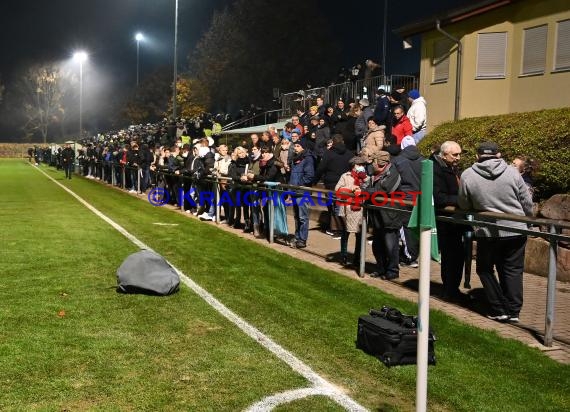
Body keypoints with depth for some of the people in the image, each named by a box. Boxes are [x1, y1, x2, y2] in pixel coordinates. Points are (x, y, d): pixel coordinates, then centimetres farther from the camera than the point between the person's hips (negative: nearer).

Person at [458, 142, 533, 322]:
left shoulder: (467, 176, -8)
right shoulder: (512, 172, -5)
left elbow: (463, 205, 2)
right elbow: (527, 203, 1)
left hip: (487, 232, -1)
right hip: (516, 230, 2)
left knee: (485, 269, 15)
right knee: (513, 270, 12)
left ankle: (499, 310, 11)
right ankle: (513, 311, 12)